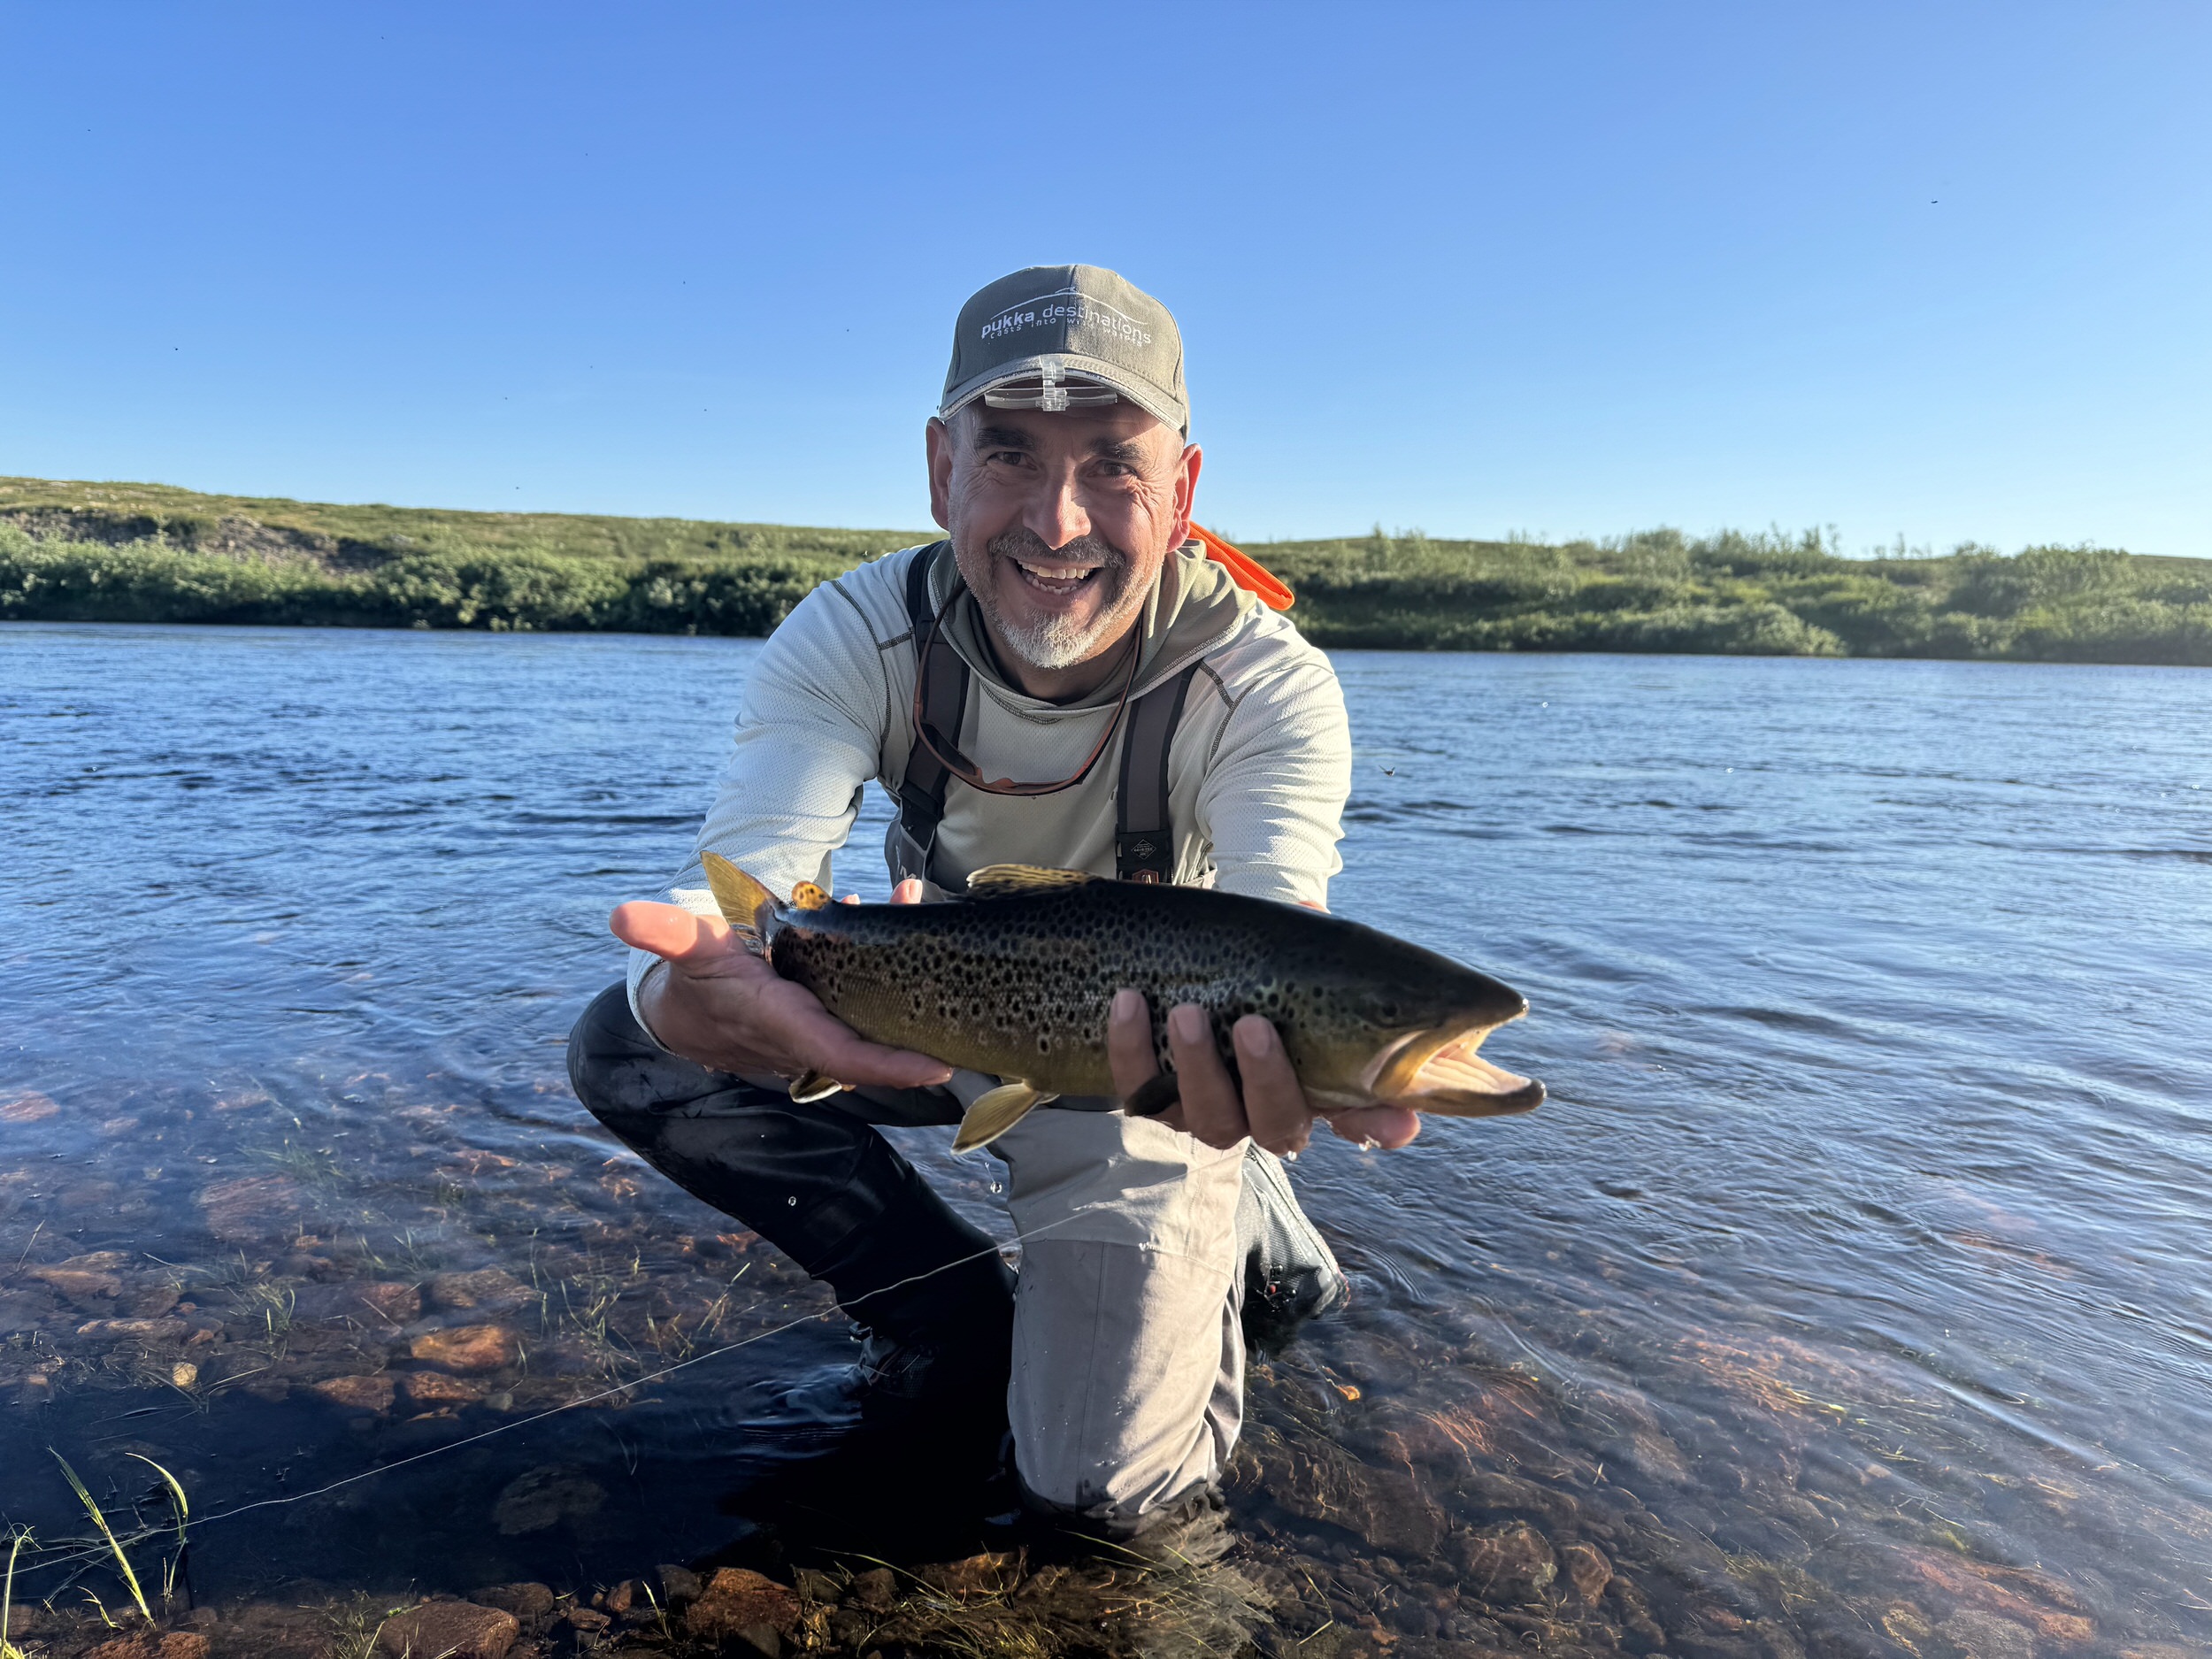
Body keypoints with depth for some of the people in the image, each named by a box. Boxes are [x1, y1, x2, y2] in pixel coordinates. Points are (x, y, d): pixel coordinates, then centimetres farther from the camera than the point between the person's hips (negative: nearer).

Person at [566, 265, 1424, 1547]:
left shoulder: (1267, 684, -27)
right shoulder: (856, 638, -22)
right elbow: (745, 883, -34)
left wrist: (1276, 1046, -66)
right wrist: (700, 990, -60)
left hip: (1148, 1050, -3)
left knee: (1112, 1488, -12)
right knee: (631, 1044, -15)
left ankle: (1244, 1225, 20)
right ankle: (963, 1321, 2)